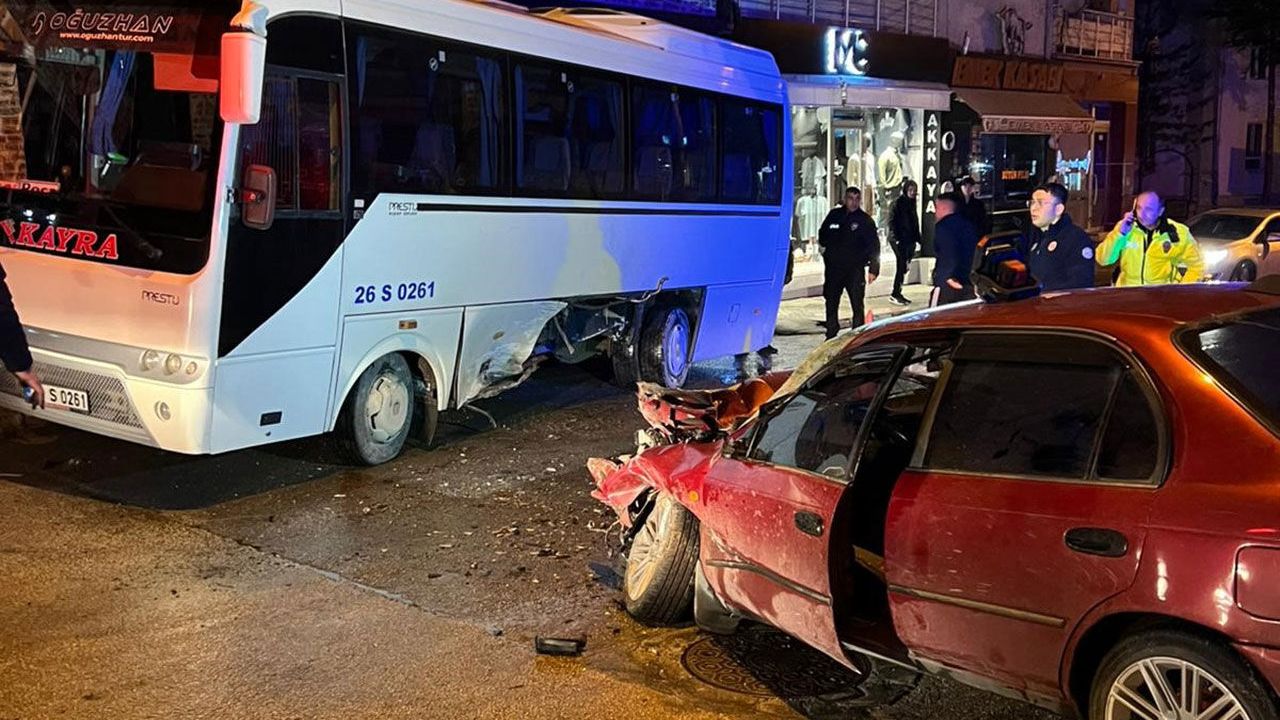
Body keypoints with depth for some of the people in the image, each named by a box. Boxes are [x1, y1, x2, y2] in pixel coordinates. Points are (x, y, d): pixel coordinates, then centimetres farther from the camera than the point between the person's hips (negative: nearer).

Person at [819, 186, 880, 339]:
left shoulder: (865, 220, 0)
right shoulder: (834, 215, 7)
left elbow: (874, 246, -1)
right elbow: (822, 236, 21)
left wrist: (873, 269, -8)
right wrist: (825, 245, 1)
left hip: (855, 269, -3)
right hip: (833, 268, 3)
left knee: (857, 305, -5)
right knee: (831, 304, 11)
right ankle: (831, 336, 23)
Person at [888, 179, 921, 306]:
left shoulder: (912, 204, 16)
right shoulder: (899, 203, -7)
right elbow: (892, 222, -12)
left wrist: (917, 240, 15)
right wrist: (896, 238, -18)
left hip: (909, 240, 8)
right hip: (899, 240, -8)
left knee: (903, 267, 9)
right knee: (902, 265, -10)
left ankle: (897, 293, 14)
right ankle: (895, 293, -6)